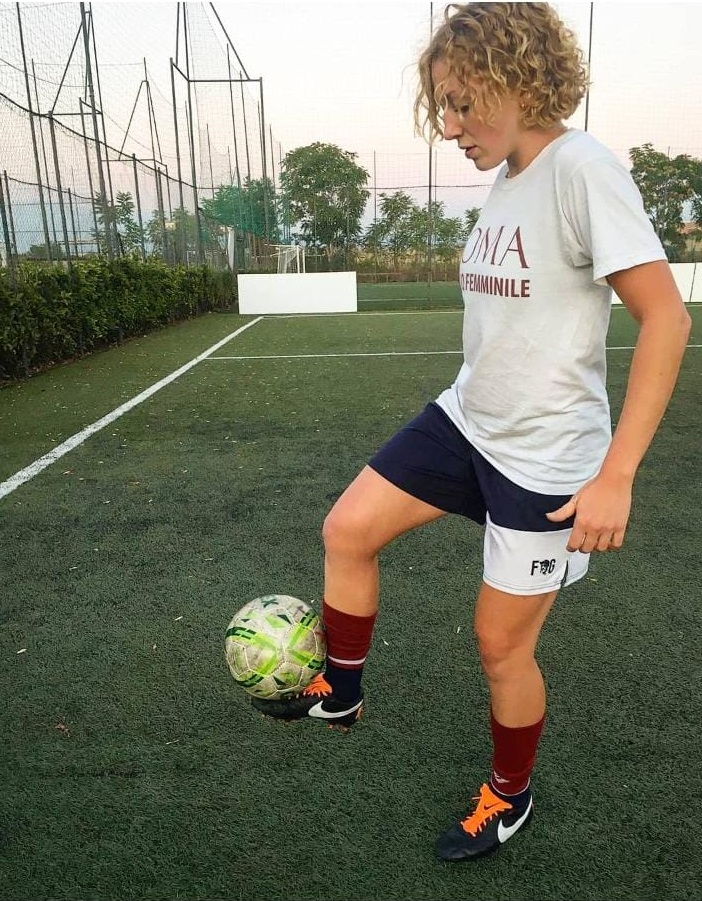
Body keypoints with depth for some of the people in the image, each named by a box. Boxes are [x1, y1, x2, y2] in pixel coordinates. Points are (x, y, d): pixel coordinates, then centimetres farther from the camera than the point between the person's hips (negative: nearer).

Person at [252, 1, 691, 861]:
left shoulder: (581, 167, -16)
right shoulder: (504, 179, 9)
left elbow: (665, 317, -20)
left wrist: (615, 474, -24)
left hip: (544, 459, -8)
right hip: (465, 420, 8)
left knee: (500, 642, 5)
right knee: (346, 529, 2)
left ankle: (509, 796, 36)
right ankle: (340, 691, 26)